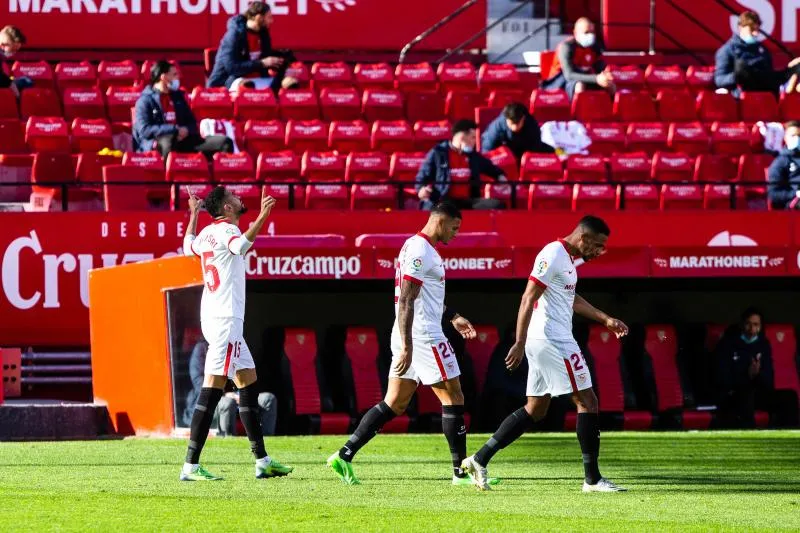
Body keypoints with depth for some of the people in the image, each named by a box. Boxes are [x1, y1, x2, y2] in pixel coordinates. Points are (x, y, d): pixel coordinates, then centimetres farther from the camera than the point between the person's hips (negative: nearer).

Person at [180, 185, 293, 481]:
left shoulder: (207, 233, 14)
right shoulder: (225, 230, -12)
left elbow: (188, 247, 37)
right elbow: (241, 245, -36)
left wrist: (193, 215, 48)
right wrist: (262, 217, -42)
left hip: (213, 318, 10)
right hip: (225, 320, -10)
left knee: (248, 381, 14)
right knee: (212, 390, -12)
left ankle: (262, 461, 16)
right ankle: (190, 466, -15)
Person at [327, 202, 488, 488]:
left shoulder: (418, 247, 18)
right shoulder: (420, 252, -15)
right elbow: (405, 301, -21)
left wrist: (452, 317, 33)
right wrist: (406, 347, -26)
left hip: (409, 337, 10)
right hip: (423, 336, -10)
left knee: (394, 403, 8)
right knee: (453, 399, -1)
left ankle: (345, 455, 1)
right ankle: (462, 471, 2)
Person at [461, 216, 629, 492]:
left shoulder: (568, 258, 16)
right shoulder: (553, 255, -15)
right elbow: (528, 299, -20)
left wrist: (606, 319, 33)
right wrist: (520, 343, -25)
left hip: (543, 343, 10)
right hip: (554, 341, -10)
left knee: (535, 409, 13)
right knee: (587, 402, -5)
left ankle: (480, 459, 11)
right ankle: (592, 479, -1)